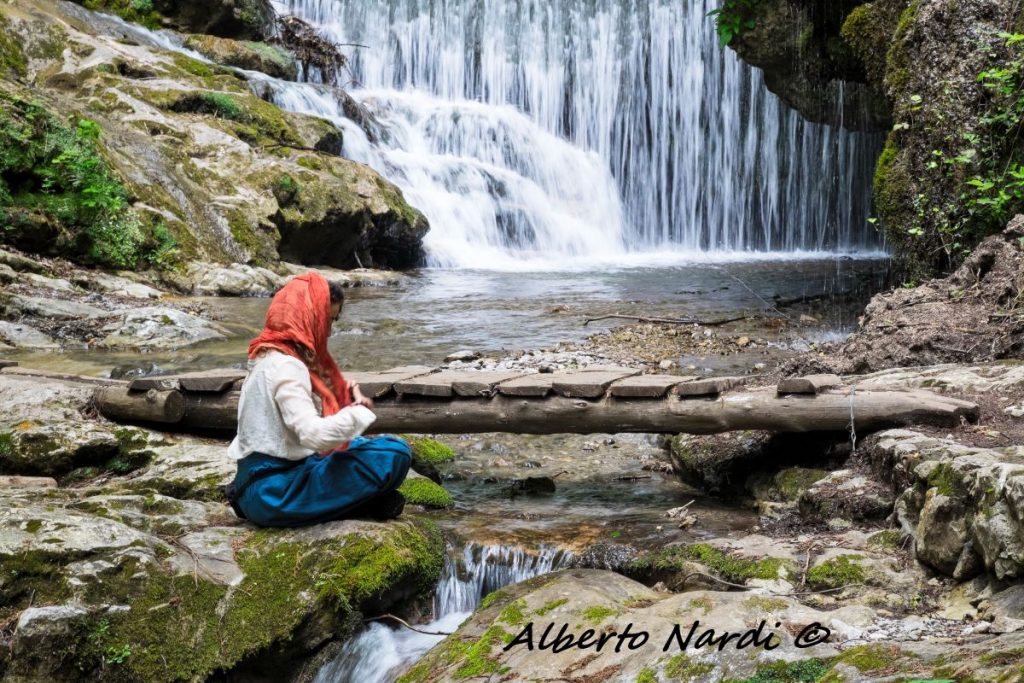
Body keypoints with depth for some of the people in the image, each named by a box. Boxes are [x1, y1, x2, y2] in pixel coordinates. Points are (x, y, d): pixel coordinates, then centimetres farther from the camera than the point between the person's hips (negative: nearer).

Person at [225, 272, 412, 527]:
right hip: (275, 494, -10)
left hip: (260, 484, 10)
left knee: (356, 446, 30)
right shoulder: (285, 366, -18)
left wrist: (348, 394, 3)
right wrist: (360, 412, -13)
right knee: (395, 454, -15)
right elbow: (314, 435, -30)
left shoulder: (271, 356, 13)